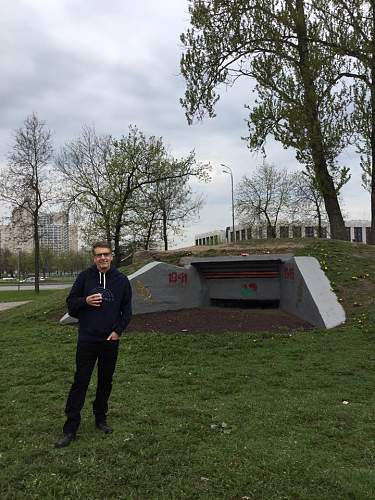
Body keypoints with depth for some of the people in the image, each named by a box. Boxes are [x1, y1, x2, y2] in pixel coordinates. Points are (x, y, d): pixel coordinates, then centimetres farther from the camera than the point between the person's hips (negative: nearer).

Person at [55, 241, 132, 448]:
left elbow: (127, 310, 8)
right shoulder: (85, 276, -1)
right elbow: (71, 303, 4)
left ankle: (101, 419, 32)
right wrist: (85, 301, -16)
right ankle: (70, 428, 11)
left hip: (110, 340, 2)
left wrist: (118, 330, -4)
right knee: (80, 382, 1)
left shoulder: (121, 280, 2)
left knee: (105, 382, 14)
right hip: (87, 340, -2)